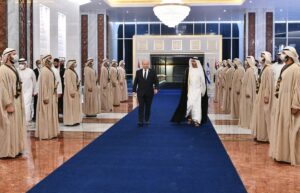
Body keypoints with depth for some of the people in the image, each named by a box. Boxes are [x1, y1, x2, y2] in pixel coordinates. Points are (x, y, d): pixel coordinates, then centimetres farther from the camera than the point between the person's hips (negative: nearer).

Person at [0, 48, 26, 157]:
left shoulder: (13, 68, 13)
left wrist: (18, 102, 13)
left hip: (16, 101, 9)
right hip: (10, 103, -9)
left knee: (16, 126, 13)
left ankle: (15, 149, 21)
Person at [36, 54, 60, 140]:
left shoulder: (50, 70, 12)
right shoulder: (44, 70, -16)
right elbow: (43, 84, -20)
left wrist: (56, 84, 6)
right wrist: (45, 97, -23)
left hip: (51, 95, 10)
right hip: (47, 96, -10)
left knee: (51, 114, 13)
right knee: (46, 115, -4)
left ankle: (50, 132, 20)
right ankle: (45, 134, 3)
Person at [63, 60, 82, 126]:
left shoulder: (73, 71, 14)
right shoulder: (68, 71, -14)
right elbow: (68, 82, -19)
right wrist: (72, 92, -22)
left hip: (75, 90, 10)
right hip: (71, 91, -10)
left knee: (75, 106, 12)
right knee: (71, 106, -5)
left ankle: (74, 120, 18)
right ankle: (70, 121, 0)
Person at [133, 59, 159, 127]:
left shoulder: (153, 72, 1)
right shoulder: (138, 72, 4)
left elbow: (156, 81, 2)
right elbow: (135, 82, 6)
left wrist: (156, 88, -14)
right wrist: (134, 90, 1)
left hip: (149, 93, 0)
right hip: (140, 92, 0)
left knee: (148, 107, 8)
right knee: (141, 107, -5)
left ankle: (147, 120, 22)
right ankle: (140, 121, -6)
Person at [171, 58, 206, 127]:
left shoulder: (201, 70, 1)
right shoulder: (188, 70, 1)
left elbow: (203, 81, 4)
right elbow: (185, 81, 2)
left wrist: (203, 91, 0)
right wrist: (185, 91, -3)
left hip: (198, 90, 0)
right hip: (190, 90, 0)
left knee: (197, 105, -2)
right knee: (189, 104, -5)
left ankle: (196, 120, 0)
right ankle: (189, 117, 16)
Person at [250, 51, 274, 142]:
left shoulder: (268, 69, -16)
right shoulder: (264, 68, 12)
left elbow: (269, 84, -21)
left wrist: (266, 96, -23)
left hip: (264, 95, -10)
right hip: (261, 94, 10)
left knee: (265, 115, -3)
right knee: (260, 114, 13)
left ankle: (265, 136, 5)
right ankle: (261, 134, 21)